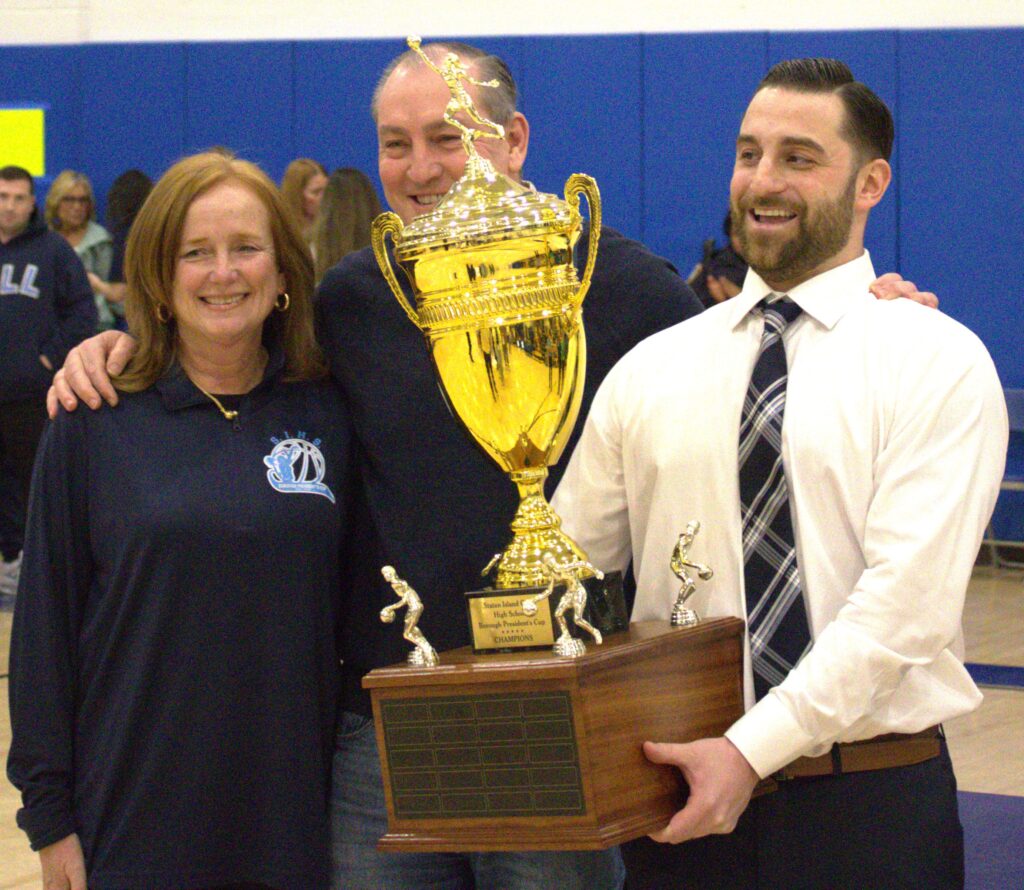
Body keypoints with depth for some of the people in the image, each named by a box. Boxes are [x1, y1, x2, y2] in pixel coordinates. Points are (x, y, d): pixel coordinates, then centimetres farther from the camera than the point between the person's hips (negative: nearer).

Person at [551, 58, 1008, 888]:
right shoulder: (649, 371, 8)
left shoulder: (939, 364, -5)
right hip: (682, 807, 3)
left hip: (870, 811, -3)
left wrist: (751, 750, -22)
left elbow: (907, 600, -14)